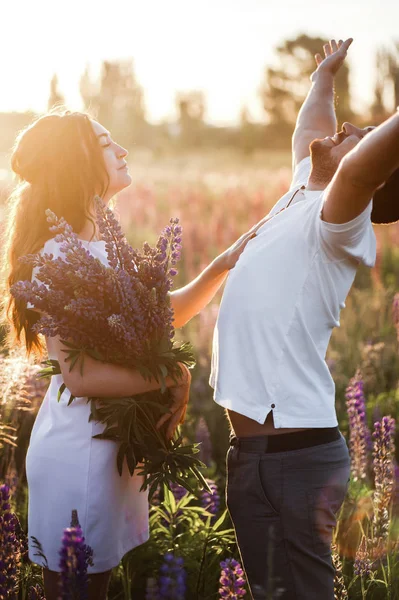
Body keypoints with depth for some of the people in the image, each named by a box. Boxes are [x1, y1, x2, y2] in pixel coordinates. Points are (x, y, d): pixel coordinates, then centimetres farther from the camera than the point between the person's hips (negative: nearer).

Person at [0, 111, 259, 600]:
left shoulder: (100, 247, 10)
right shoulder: (62, 255, -20)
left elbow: (167, 312, 16)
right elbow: (80, 375, -25)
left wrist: (224, 264, 3)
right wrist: (174, 376, -16)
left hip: (110, 444, 9)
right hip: (77, 450, -9)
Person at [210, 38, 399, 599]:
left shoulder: (338, 221, -12)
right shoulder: (301, 196, 12)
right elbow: (307, 132, 32)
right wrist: (325, 74, 47)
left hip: (293, 453, -8)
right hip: (256, 447, 8)